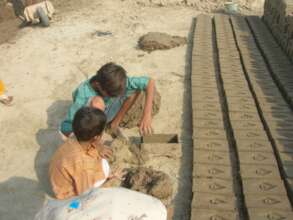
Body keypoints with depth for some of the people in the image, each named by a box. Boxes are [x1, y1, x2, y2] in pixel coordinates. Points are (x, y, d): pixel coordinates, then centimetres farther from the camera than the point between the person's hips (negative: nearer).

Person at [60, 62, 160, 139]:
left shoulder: (116, 82, -30)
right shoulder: (83, 95, -39)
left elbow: (150, 82, -27)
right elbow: (65, 129, -36)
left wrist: (146, 115, -36)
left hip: (107, 114, 5)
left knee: (137, 88, -15)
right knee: (97, 102, -42)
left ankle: (115, 123, 1)